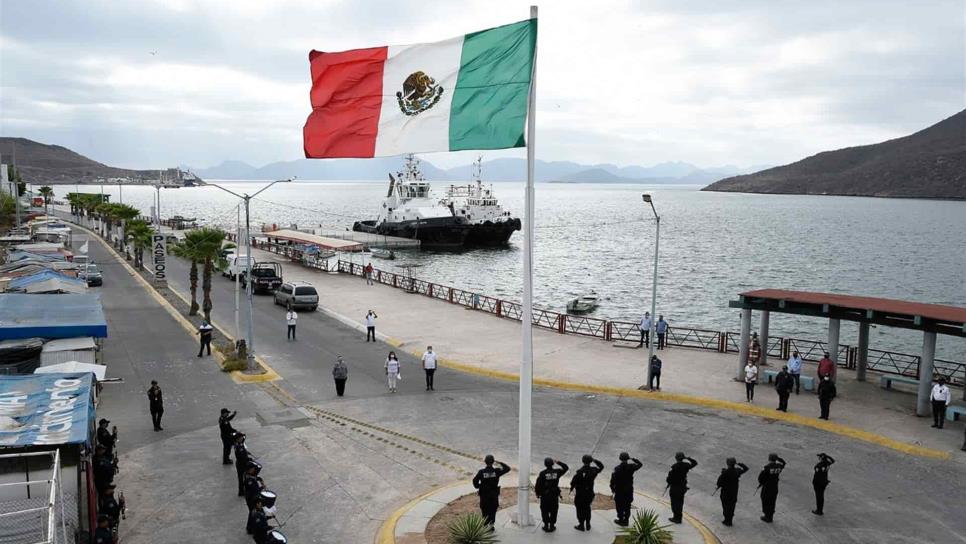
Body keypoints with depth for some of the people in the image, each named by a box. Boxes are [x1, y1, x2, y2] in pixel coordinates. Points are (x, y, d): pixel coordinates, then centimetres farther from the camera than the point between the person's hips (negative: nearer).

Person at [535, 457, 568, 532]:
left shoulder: (542, 473, -14)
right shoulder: (557, 472, -6)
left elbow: (538, 484, -11)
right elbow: (566, 468, 10)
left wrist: (537, 493, 4)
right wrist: (558, 462, 12)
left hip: (544, 495, -2)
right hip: (555, 495, 2)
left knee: (545, 511, 11)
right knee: (553, 511, 13)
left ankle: (546, 526, 14)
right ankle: (552, 526, 16)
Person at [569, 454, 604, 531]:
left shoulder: (579, 472, -24)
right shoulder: (593, 470, -11)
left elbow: (573, 481, -16)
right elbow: (601, 467, 10)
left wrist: (572, 488, 3)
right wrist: (595, 460, 3)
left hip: (580, 494, -5)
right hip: (590, 493, 5)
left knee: (580, 509, 10)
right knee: (587, 508, 21)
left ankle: (581, 525, 17)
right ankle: (588, 525, 27)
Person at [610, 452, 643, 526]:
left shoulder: (617, 469, -18)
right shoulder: (631, 467, -10)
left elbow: (613, 479, -15)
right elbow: (640, 464, 7)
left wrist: (612, 488, -2)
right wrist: (632, 459, 6)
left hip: (619, 490, -3)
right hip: (629, 490, 3)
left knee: (619, 506, 11)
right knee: (627, 506, 16)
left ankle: (621, 520, 17)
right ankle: (626, 520, 24)